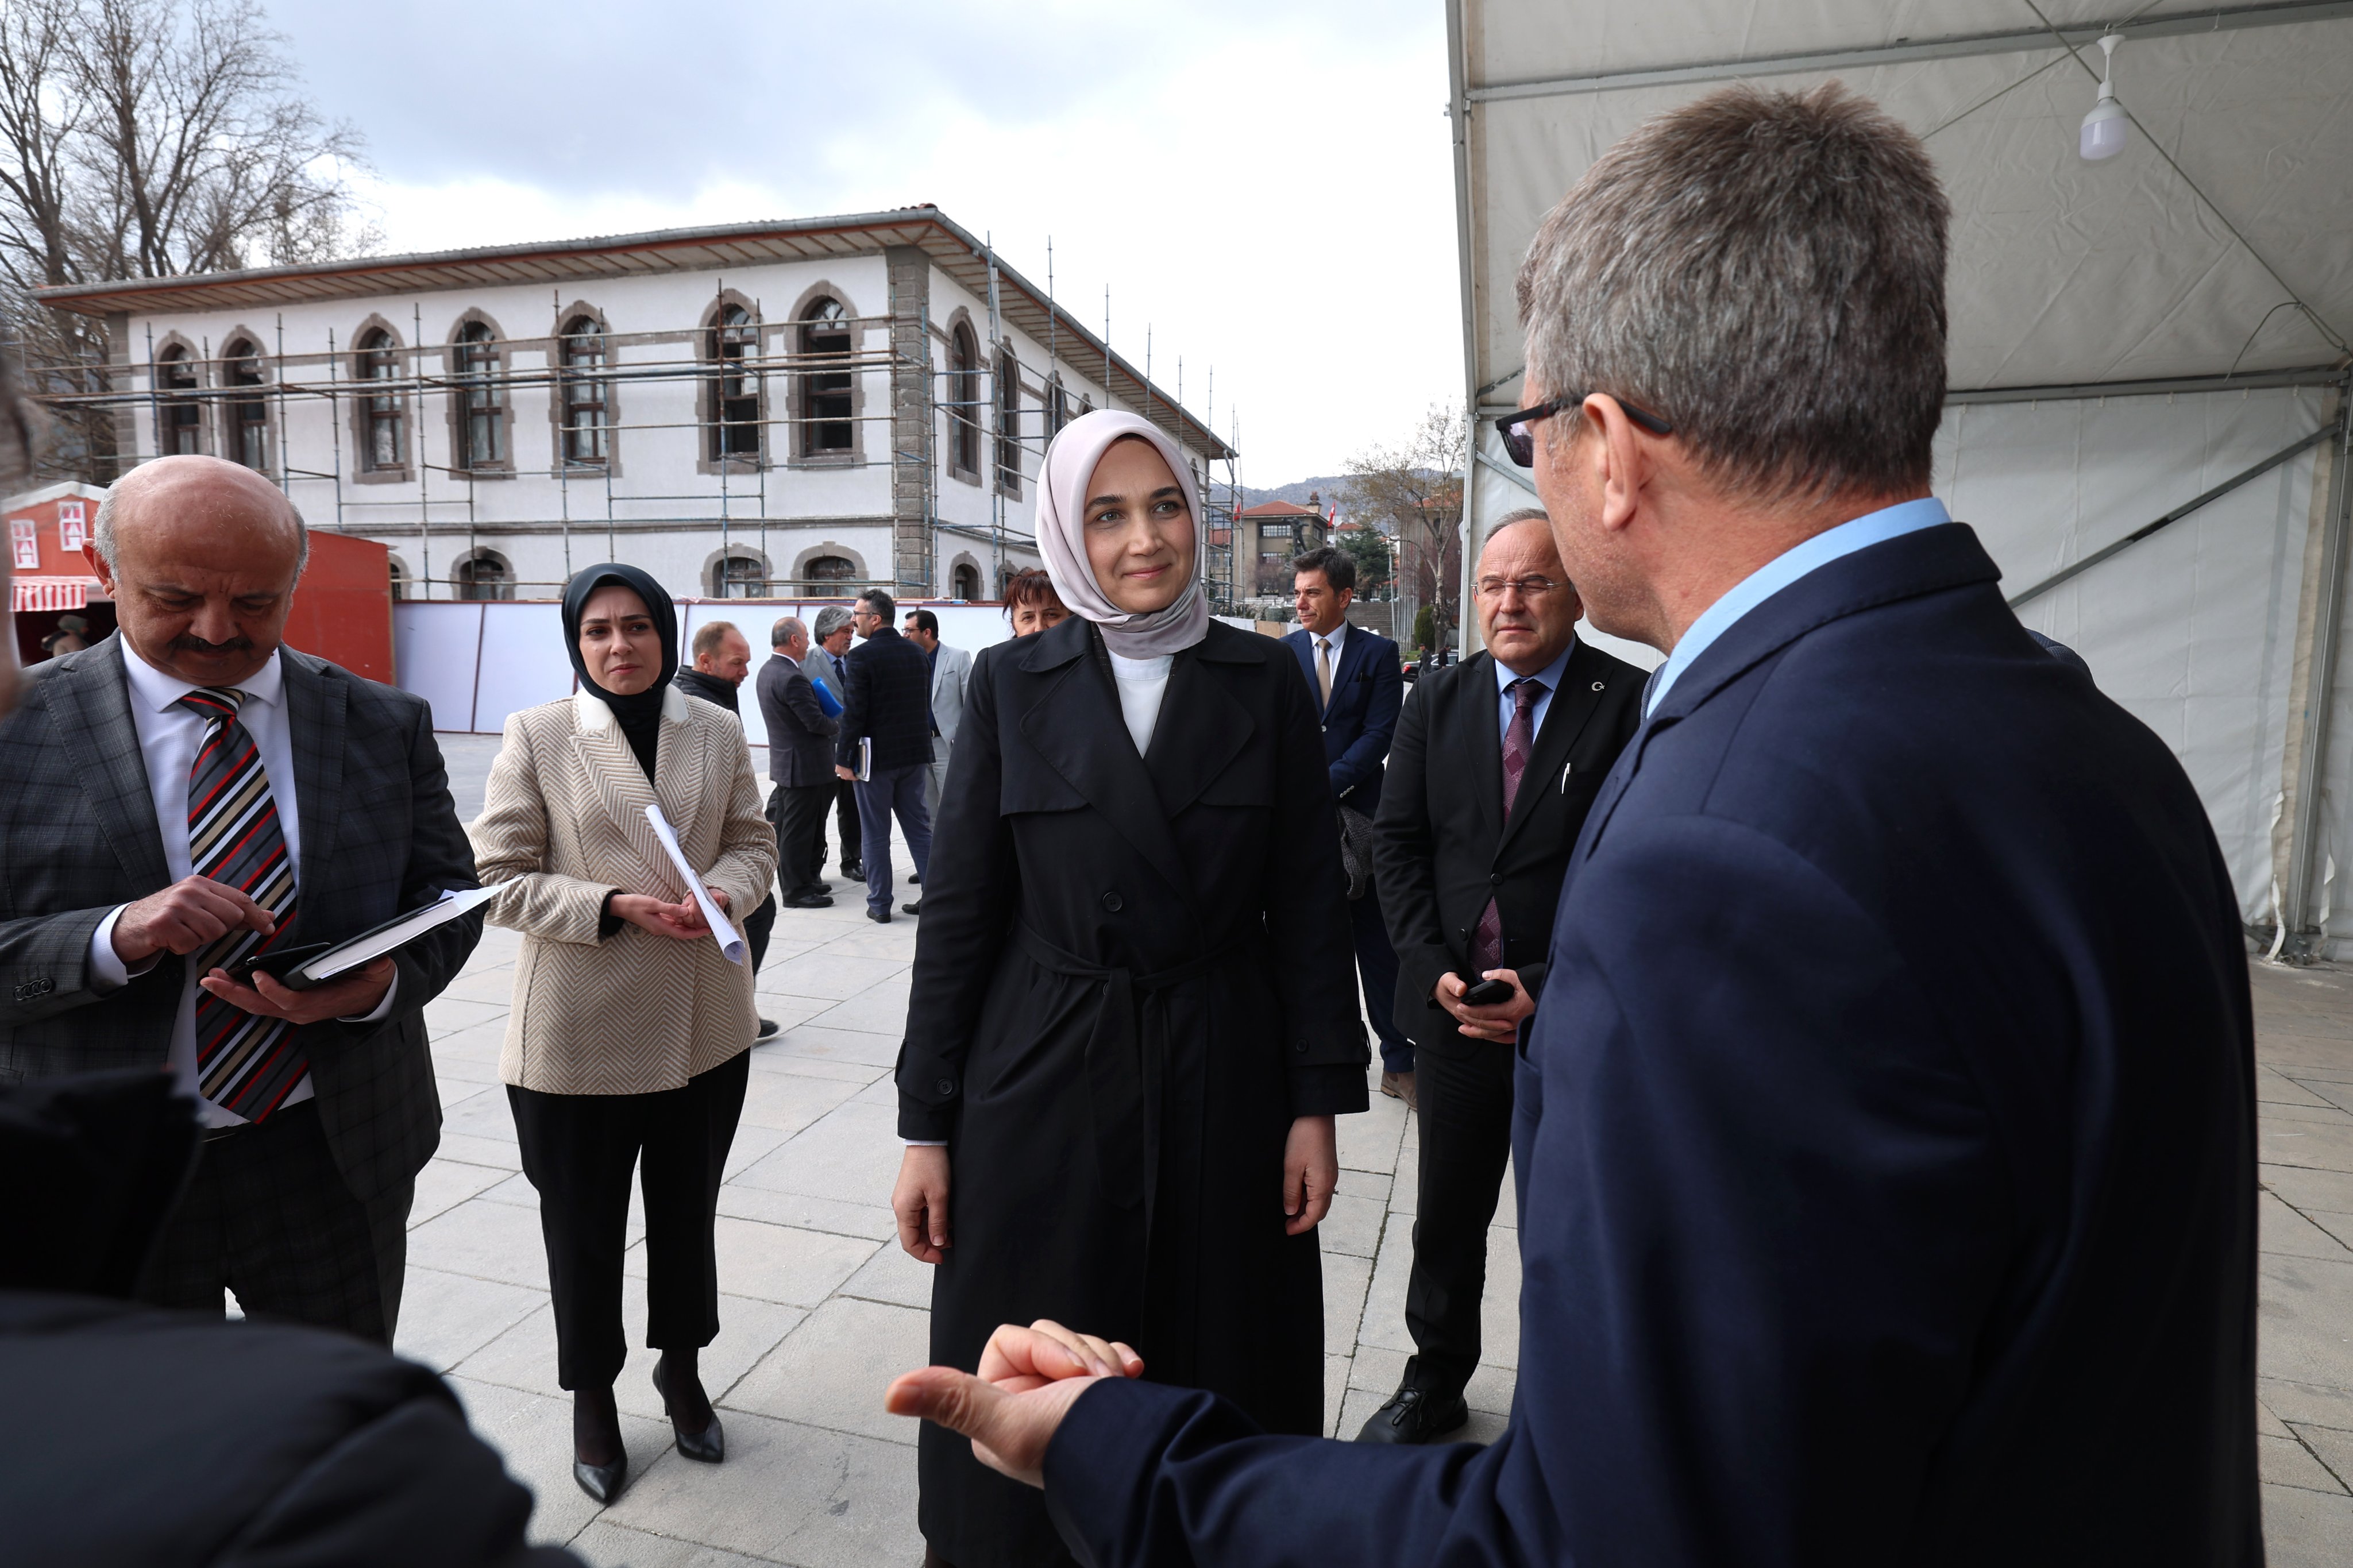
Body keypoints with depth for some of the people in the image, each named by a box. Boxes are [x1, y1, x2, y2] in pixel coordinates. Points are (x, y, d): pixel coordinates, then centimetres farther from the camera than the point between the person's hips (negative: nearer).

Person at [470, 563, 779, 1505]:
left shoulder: (718, 732, 1)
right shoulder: (537, 735, -7)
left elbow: (754, 842, 6)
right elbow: (501, 878, -8)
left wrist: (724, 891, -16)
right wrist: (615, 908, -21)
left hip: (703, 1026, 3)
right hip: (579, 1032, -2)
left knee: (688, 1212, 19)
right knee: (584, 1227, 14)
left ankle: (681, 1370, 43)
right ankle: (593, 1399, 39)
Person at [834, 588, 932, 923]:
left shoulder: (861, 656, -13)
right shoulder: (917, 653, 7)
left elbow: (854, 713, -16)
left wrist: (844, 759, -9)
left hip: (877, 755, -6)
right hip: (915, 753, 6)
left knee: (875, 833, 4)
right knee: (919, 826, 12)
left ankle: (879, 905, 10)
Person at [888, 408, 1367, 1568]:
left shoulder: (1265, 684, 0)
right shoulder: (1012, 683, -1)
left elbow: (1309, 907, 0)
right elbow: (959, 911, -1)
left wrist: (1318, 1104, -3)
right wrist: (926, 1127, -1)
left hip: (1223, 1085, 1)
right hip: (1040, 1088, 0)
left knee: (1216, 1382, 13)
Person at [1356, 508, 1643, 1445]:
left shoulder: (1630, 706, -8)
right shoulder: (1437, 703, 5)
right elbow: (1398, 842, 4)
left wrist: (1546, 984, -18)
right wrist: (1434, 968, -7)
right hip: (1453, 1005, 4)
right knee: (1445, 1215, 18)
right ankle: (1435, 1382, 39)